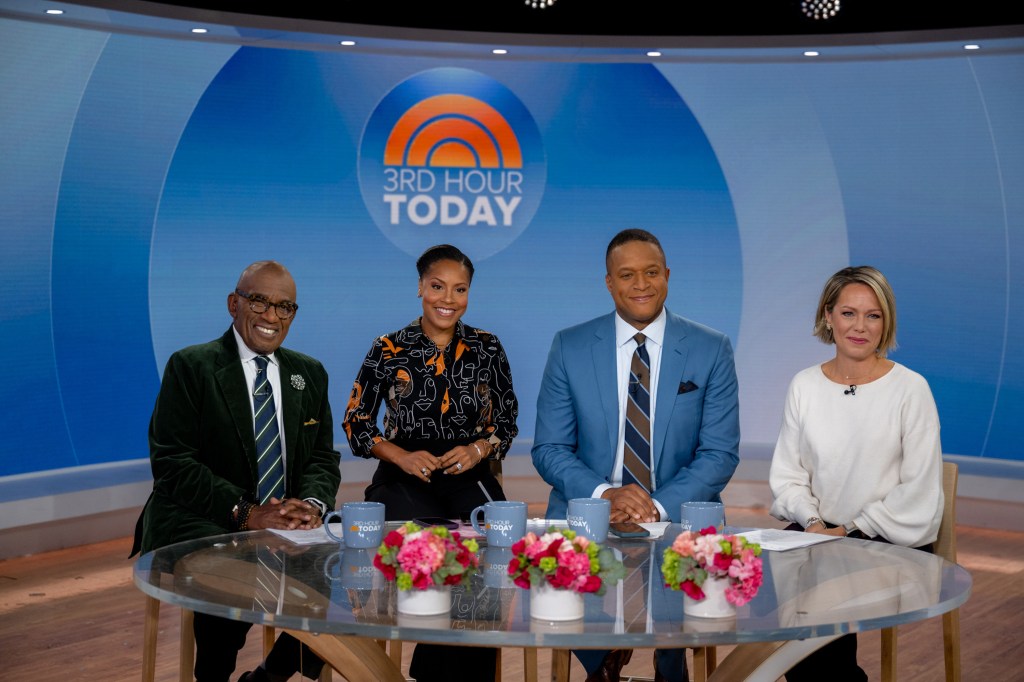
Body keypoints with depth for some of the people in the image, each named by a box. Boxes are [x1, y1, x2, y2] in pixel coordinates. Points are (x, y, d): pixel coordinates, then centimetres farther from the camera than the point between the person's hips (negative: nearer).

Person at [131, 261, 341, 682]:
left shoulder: (310, 374, 15)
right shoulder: (191, 367, -1)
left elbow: (324, 458, 13)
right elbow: (172, 462, -10)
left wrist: (311, 504, -11)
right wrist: (245, 513, -20)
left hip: (286, 525, 5)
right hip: (199, 525, -5)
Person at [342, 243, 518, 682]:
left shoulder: (487, 348, 8)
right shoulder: (388, 350, 3)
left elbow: (507, 421, 13)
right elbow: (356, 422, 7)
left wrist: (479, 448, -8)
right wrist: (402, 457, -9)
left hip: (469, 478, 1)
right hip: (405, 481, -1)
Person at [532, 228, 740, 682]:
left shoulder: (711, 351, 3)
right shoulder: (569, 348, 4)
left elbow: (720, 453, -1)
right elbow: (548, 449, 2)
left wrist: (659, 506, -17)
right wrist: (605, 494, -16)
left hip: (678, 519, -1)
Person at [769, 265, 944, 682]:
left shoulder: (910, 389, -4)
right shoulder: (804, 385, 7)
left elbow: (919, 490, -6)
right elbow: (787, 473, 10)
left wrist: (853, 530, -10)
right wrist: (812, 521, -7)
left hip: (894, 539, -3)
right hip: (818, 532, 4)